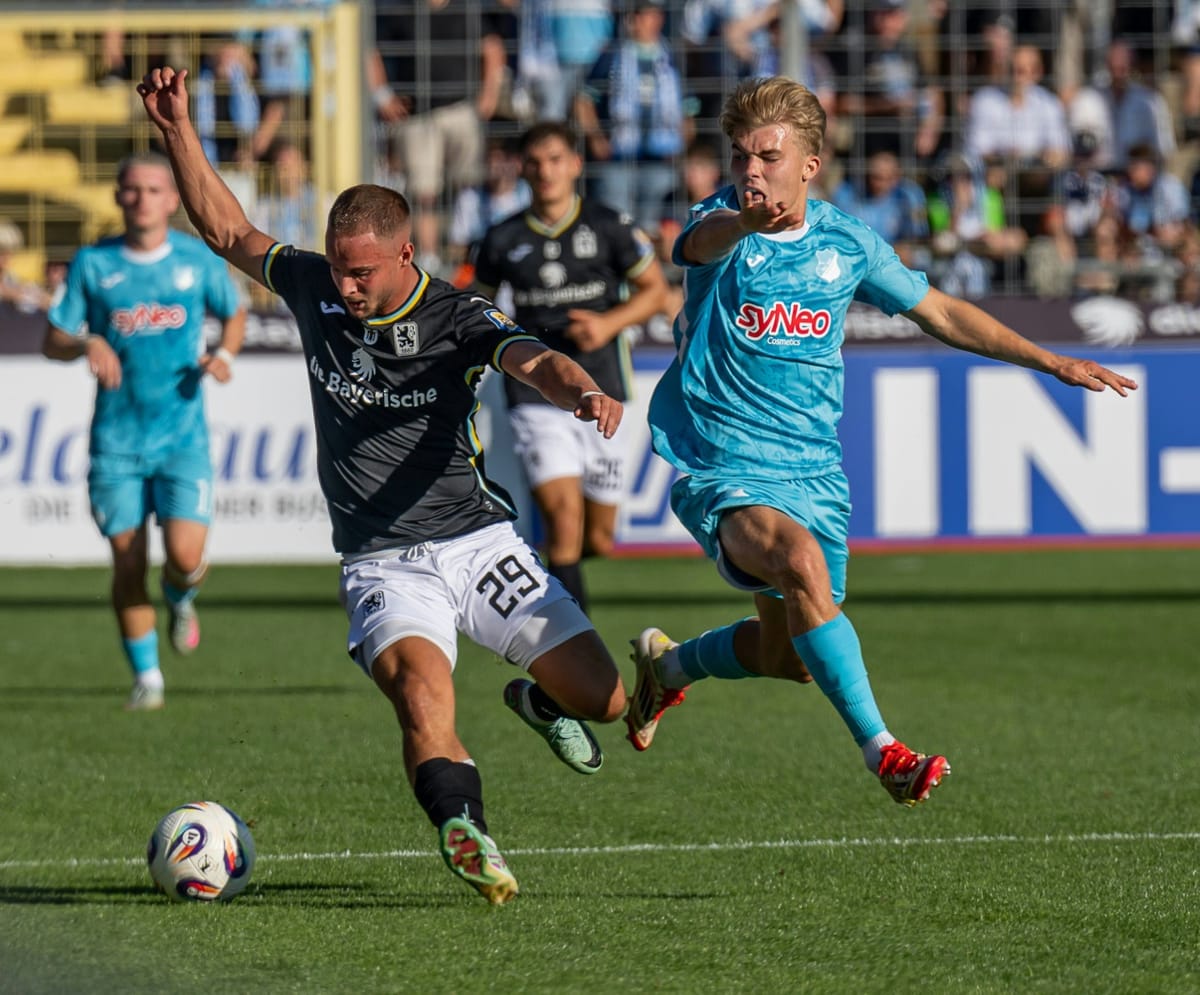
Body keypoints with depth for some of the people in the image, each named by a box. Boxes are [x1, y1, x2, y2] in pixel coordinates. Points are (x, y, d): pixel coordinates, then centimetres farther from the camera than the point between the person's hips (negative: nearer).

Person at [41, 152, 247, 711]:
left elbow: (235, 314, 18)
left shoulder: (198, 260, 2)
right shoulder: (93, 263, 0)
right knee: (127, 562, -1)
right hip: (116, 434, 1)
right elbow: (52, 340, 4)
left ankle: (180, 600, 23)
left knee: (185, 555, -14)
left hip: (183, 434, 0)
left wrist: (224, 354, -3)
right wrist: (87, 344, -18)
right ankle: (146, 676, 16)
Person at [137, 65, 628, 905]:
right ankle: (466, 835, -48)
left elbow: (535, 362, -27)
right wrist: (179, 129, 2)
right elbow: (228, 231, 13)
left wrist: (584, 392, -50)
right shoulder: (315, 287, 1)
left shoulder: (458, 318, -9)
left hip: (479, 542, 0)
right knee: (422, 684, -31)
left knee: (601, 699, -2)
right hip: (384, 563, 0)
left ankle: (539, 699, 34)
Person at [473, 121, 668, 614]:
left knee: (598, 540, 7)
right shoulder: (503, 240, 2)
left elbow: (654, 290, 5)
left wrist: (609, 323, -12)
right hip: (535, 396, -1)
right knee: (563, 514, -19)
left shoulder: (609, 227, -1)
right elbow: (479, 301, 19)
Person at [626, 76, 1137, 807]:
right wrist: (745, 223, -61)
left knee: (790, 655, 9)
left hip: (813, 471, 5)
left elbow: (939, 312, 16)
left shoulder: (846, 242, 3)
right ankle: (881, 750, -29)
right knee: (801, 561, -33)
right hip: (721, 467, -5)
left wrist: (1052, 362, 17)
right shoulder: (723, 226, -9)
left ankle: (670, 664, 40)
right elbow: (703, 241, -36)